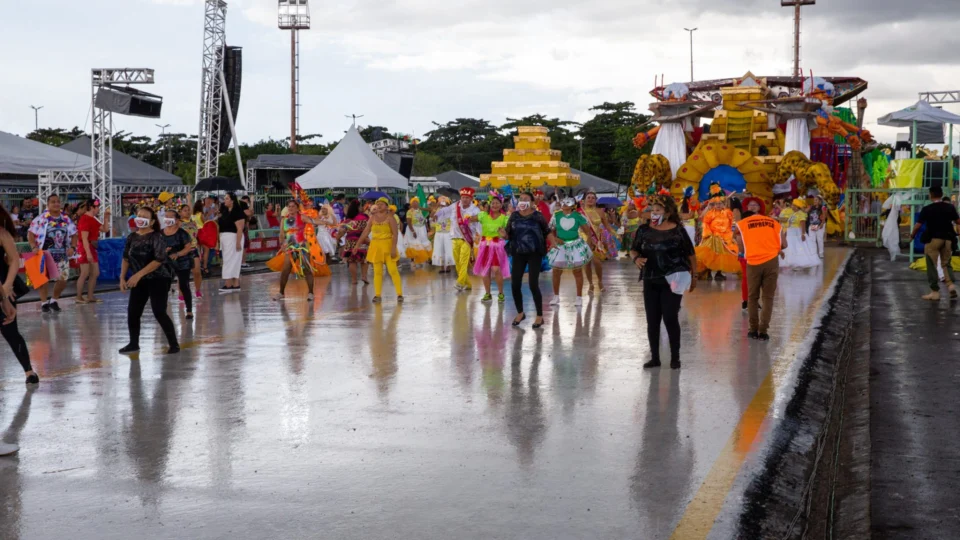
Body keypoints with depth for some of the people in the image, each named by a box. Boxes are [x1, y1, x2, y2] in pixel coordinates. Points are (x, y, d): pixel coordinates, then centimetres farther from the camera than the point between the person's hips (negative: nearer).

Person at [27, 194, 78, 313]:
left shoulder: (66, 219, 8)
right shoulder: (41, 219, -3)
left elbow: (74, 235, 14)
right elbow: (31, 235, -3)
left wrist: (72, 247, -2)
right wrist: (34, 247, -17)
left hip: (62, 255, 3)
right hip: (45, 254, -3)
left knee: (63, 279, 3)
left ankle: (54, 301, 22)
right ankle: (44, 302, 9)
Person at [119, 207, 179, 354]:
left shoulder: (156, 237, -15)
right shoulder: (132, 237, 5)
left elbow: (159, 260, -22)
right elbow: (126, 258, 13)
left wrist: (139, 274, -24)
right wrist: (122, 278, 6)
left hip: (158, 279, -7)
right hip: (140, 280, 7)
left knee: (159, 313, -12)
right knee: (132, 312, 6)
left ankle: (174, 344, -2)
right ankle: (134, 344, 21)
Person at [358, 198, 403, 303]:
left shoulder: (390, 217, -5)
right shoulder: (373, 217, 7)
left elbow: (395, 234, -10)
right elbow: (366, 232, 10)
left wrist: (394, 248, -18)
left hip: (388, 246, -4)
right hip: (376, 246, 4)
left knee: (393, 270, -7)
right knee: (377, 272, 5)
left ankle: (399, 294, -2)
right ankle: (377, 295, 9)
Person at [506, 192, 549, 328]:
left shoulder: (538, 216, -7)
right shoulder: (514, 216, 2)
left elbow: (547, 232, 2)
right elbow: (508, 235, 6)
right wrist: (504, 234, -13)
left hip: (534, 253, -4)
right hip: (518, 254, 4)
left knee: (533, 285, -7)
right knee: (515, 285, 3)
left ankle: (540, 316, 9)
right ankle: (520, 313, 26)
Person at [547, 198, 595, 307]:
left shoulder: (578, 216, -7)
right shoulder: (556, 216, -2)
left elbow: (588, 231, -3)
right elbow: (550, 231, 4)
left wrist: (589, 245, -7)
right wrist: (554, 240, -12)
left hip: (576, 245, -2)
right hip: (561, 246, 2)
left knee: (577, 271, 5)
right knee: (556, 271, 2)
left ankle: (579, 297, 14)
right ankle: (556, 296, 17)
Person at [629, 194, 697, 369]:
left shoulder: (677, 230, -6)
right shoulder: (644, 230, 3)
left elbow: (691, 254, 2)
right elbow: (633, 250, 10)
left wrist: (693, 276, 5)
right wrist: (636, 258, -13)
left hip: (672, 281, -4)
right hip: (650, 281, 4)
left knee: (670, 318, -6)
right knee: (652, 320, 6)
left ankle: (675, 357, 8)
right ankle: (655, 357, 16)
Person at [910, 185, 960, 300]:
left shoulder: (927, 209, -10)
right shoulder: (950, 207, 0)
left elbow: (918, 225, -9)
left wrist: (912, 235, 9)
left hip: (933, 239, -4)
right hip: (947, 239, 4)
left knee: (932, 265, 4)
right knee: (946, 263, 17)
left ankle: (935, 291, 5)